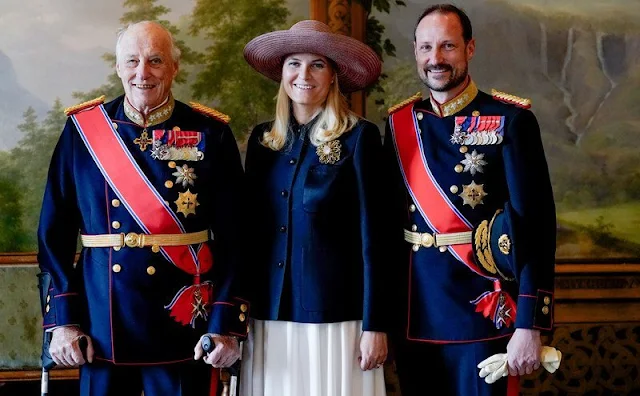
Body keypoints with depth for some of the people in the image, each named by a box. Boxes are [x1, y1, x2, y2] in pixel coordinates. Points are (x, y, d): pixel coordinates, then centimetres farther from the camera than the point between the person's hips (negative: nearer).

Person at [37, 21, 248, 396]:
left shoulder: (211, 133, -1)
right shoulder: (83, 128, 2)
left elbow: (232, 236, -3)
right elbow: (55, 232, 3)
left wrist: (226, 324, -8)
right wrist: (63, 318, -3)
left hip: (184, 323, -1)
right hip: (102, 321, 1)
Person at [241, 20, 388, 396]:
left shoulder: (359, 136, -5)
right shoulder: (262, 138, 9)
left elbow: (372, 234, -7)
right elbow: (252, 229, 12)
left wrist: (374, 324, -10)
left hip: (334, 315, -4)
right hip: (268, 315, 4)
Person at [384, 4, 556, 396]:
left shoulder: (509, 120, -7)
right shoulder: (399, 124, 6)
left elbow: (535, 225, -11)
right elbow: (389, 220, 10)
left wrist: (529, 324, -17)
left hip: (482, 317, -4)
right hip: (413, 318, 4)